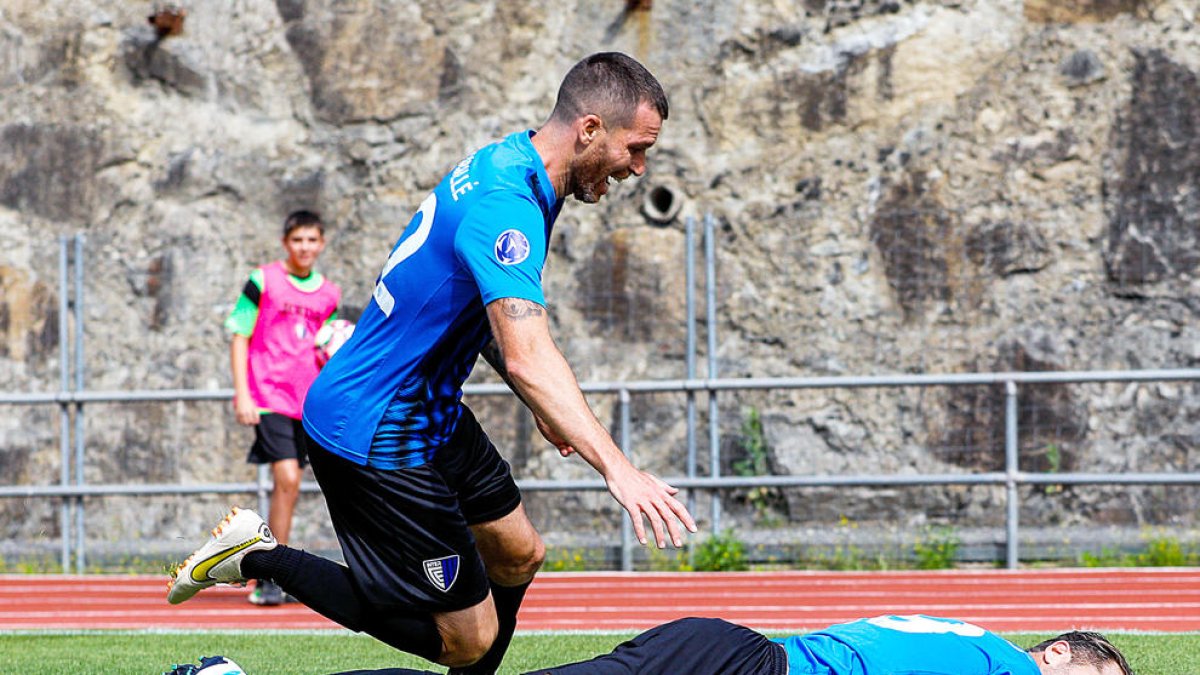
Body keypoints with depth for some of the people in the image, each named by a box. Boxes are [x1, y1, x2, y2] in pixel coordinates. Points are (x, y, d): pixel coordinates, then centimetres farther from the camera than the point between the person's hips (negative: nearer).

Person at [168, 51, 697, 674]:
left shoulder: (506, 164, 5)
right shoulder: (505, 208, -28)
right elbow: (527, 358, -41)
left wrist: (540, 406, 20)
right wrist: (616, 467, -50)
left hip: (434, 415, 11)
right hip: (377, 439, -11)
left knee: (518, 557, 20)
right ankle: (258, 558, 3)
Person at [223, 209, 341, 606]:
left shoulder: (328, 295, 12)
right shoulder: (263, 282, -2)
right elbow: (239, 338, -2)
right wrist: (242, 395, -9)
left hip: (305, 402, 5)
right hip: (267, 398, -5)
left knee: (287, 487, 7)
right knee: (287, 481, -17)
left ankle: (268, 580, 16)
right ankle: (274, 576, -11)